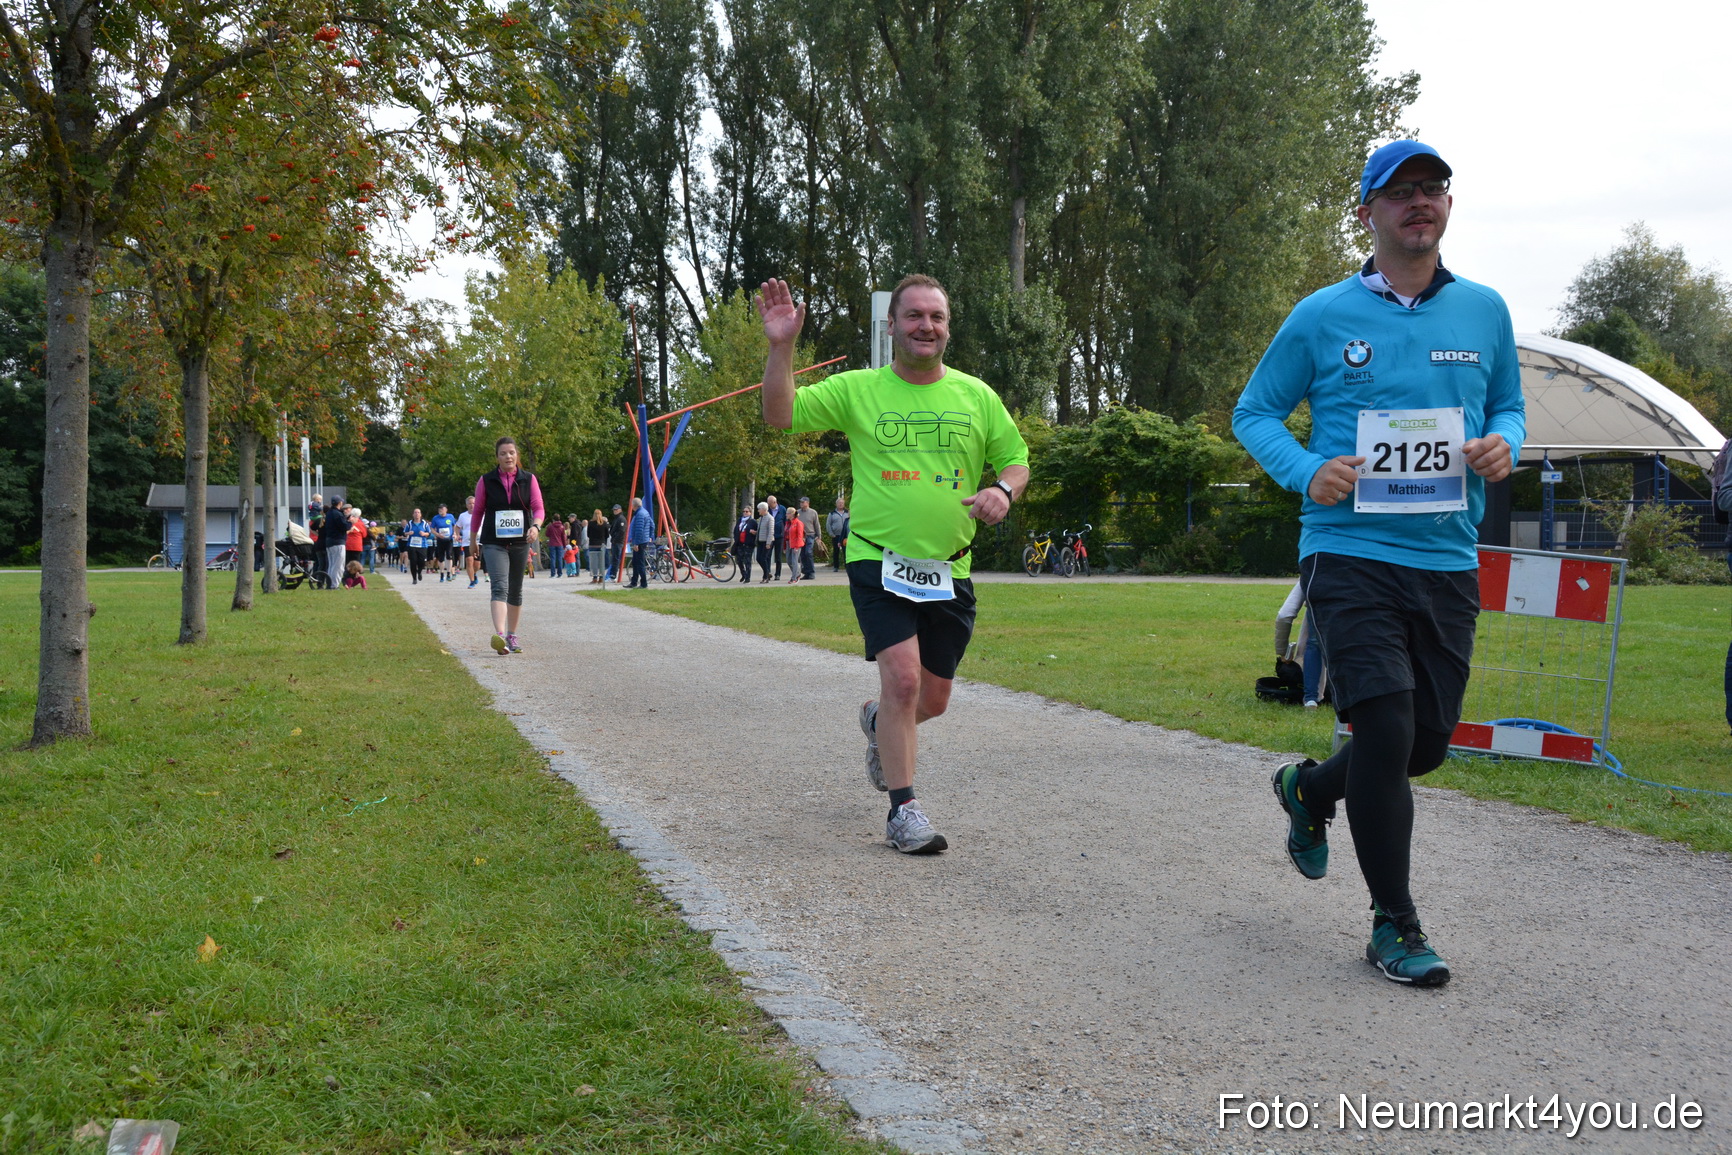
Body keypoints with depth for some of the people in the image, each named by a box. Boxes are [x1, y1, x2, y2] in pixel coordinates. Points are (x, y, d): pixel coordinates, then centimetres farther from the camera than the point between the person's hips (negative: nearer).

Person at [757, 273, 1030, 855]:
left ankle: (878, 721, 46)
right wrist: (781, 346, -18)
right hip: (878, 563, -3)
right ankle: (903, 810, -3)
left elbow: (1016, 459, 12)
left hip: (949, 570, 4)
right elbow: (781, 414, -5)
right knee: (902, 677, -18)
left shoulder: (977, 396, 6)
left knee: (933, 699, 10)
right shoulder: (857, 390, -1)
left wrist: (1003, 490, -10)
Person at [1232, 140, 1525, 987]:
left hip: (1448, 561, 4)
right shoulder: (1323, 316, 0)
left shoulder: (1484, 311, 9)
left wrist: (1504, 444, -4)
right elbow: (1254, 413, 7)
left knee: (1429, 743, 10)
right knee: (1386, 730, -14)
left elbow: (1509, 405, 20)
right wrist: (1306, 472, -12)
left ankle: (1310, 789, 42)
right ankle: (1394, 925, 4)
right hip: (1350, 554, -4)